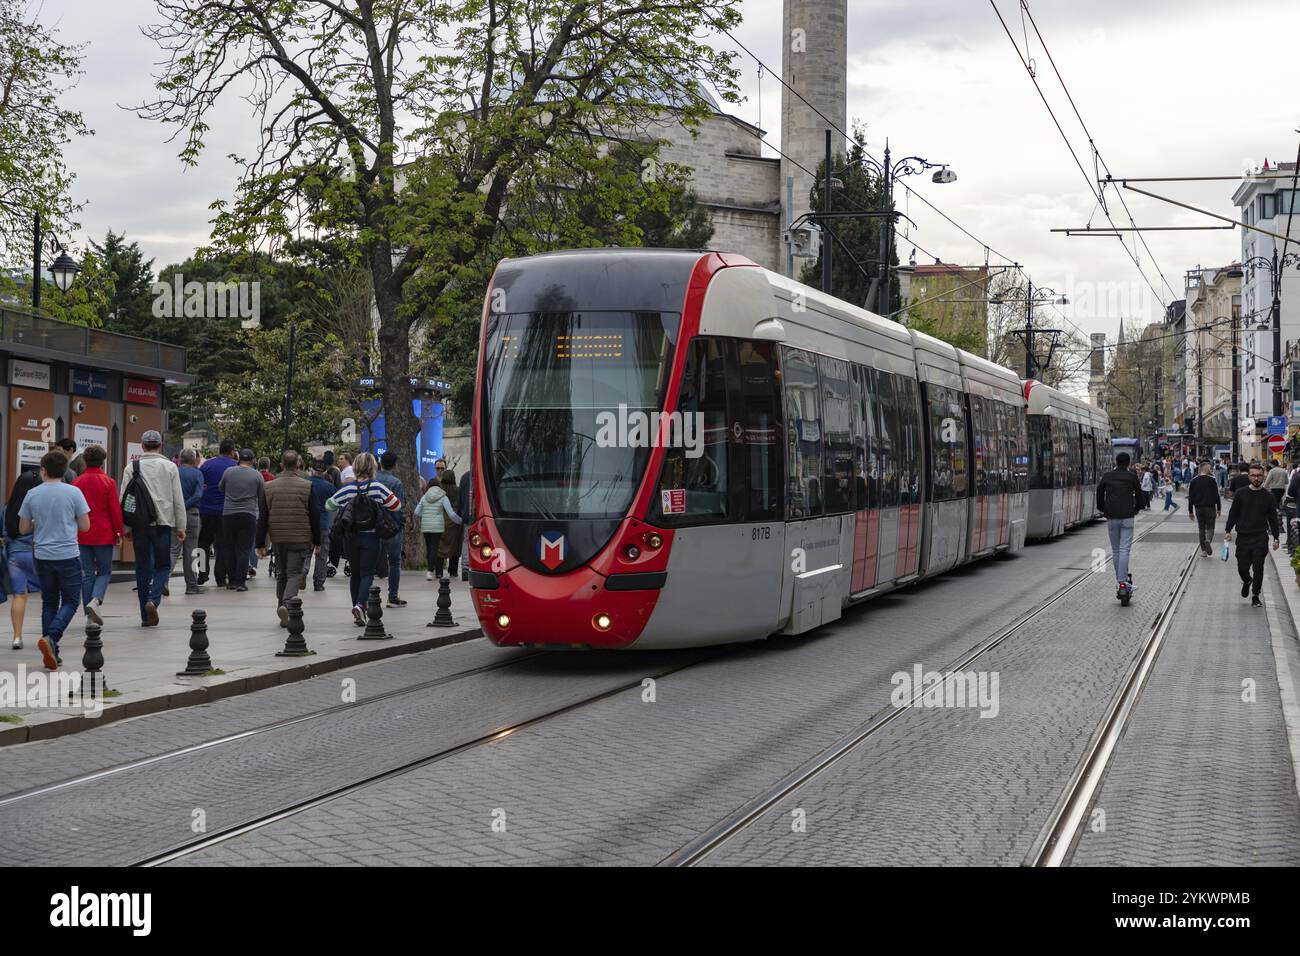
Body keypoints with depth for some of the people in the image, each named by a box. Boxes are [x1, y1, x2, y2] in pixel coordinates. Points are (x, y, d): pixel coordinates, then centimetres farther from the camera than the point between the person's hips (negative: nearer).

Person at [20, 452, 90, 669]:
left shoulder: (32, 495, 0)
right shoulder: (73, 493, -7)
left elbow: (23, 529, 6)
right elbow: (85, 526, -3)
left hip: (42, 556, 3)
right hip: (68, 555, -3)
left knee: (49, 602, 13)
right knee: (70, 601, 5)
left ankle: (51, 652, 11)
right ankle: (51, 638, -18)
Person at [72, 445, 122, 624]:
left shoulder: (77, 483, 3)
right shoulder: (108, 482, -6)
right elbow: (115, 510, -6)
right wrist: (118, 533, 3)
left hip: (82, 536, 3)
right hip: (104, 535, -3)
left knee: (87, 573, 8)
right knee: (104, 571, 8)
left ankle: (90, 615, 7)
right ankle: (95, 600, -17)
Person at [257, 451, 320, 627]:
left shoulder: (269, 486, 3)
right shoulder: (307, 486, -4)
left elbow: (262, 517, 4)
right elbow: (315, 517, -2)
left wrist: (260, 543, 8)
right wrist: (317, 541, 7)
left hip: (278, 539, 3)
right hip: (300, 539, -3)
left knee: (281, 574, 16)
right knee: (294, 573, -3)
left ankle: (282, 605, 19)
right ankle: (286, 604, -24)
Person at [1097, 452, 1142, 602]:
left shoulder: (1107, 476, 6)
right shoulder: (1132, 476, 1)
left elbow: (1099, 492, 10)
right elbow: (1139, 494, 6)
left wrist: (1102, 509, 23)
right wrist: (1136, 509, 22)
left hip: (1111, 517, 2)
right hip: (1127, 516, -2)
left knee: (1115, 550, 13)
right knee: (1125, 550, -6)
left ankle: (1121, 578, 17)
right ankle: (1122, 582, -16)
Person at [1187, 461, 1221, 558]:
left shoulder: (1194, 481, 4)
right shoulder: (1212, 480, -7)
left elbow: (1190, 497, 5)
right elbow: (1216, 495, -7)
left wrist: (1190, 512, 9)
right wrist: (1219, 509, 0)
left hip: (1198, 509, 3)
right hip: (1210, 508, -3)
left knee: (1201, 529, 11)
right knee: (1210, 528, 4)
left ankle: (1203, 550, 9)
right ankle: (1208, 540, -26)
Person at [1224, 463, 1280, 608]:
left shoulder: (1267, 497, 3)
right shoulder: (1241, 494, 2)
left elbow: (1273, 518, 8)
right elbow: (1233, 513, 7)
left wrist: (1276, 538, 6)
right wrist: (1228, 530, -2)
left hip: (1261, 538, -1)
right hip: (1243, 536, 1)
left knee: (1258, 568, -6)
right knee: (1242, 567, 4)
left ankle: (1255, 597, 6)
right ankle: (1247, 582, 39)